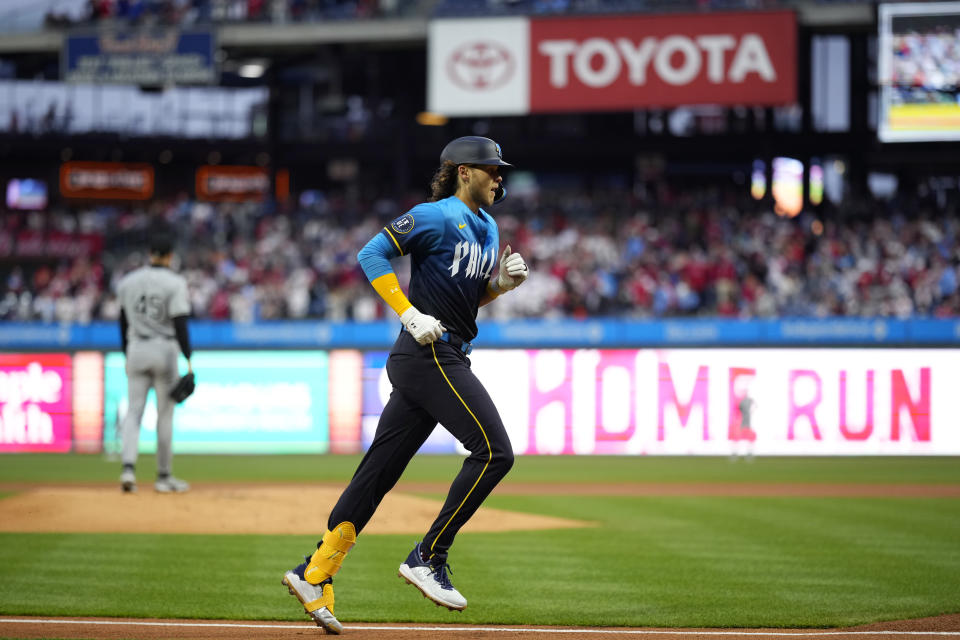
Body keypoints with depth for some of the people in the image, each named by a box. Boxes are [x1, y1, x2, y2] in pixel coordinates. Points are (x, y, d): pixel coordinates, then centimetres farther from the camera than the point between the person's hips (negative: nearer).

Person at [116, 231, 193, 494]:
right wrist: (189, 360, -14)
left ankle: (128, 467, -19)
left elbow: (123, 322, 12)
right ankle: (164, 476, 12)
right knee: (165, 414, 6)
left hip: (136, 351, 3)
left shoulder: (127, 281, 5)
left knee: (133, 411, 3)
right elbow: (180, 324, -15)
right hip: (164, 351, -3)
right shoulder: (174, 282, -9)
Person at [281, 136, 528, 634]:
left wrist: (501, 282, 7)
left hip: (447, 358, 9)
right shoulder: (436, 216, -7)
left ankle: (315, 575, 7)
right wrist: (410, 314, -18)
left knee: (380, 469, 6)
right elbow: (371, 254, -11)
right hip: (428, 352, -9)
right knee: (494, 450, -14)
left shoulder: (487, 228, 20)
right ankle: (428, 557, -10)